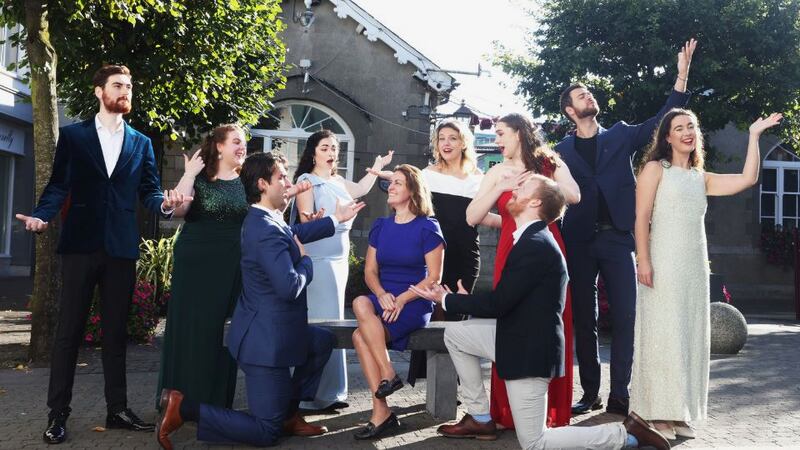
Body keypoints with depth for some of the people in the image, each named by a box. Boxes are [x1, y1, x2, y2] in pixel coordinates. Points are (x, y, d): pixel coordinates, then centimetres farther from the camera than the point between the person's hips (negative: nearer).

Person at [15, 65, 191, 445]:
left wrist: (165, 203, -14)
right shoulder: (72, 135, 5)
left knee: (116, 331, 9)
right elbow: (58, 185, 1)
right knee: (68, 330, 1)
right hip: (80, 244, -2)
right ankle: (58, 414, 9)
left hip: (122, 247, 2)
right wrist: (40, 216, -17)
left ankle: (117, 409, 17)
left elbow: (149, 191, 8)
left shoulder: (141, 143, 12)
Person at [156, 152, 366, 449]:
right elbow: (289, 288, -30)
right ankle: (184, 408, -4)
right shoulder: (267, 230, -24)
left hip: (273, 332, 10)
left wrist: (337, 219, 31)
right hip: (267, 339, -10)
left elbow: (295, 233, 29)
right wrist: (306, 260, -10)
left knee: (324, 341, 28)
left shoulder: (264, 219, 8)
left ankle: (288, 413, 26)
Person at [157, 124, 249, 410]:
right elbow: (177, 210, -14)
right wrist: (189, 175, -16)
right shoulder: (199, 178, 1)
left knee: (224, 331, 5)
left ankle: (217, 401, 16)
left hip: (233, 269, 3)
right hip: (196, 265, -2)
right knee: (192, 329, 0)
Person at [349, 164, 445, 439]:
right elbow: (370, 271, 10)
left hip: (414, 303, -5)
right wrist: (382, 295, -12)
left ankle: (381, 413, -15)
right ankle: (387, 375, -23)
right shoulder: (380, 226, 13)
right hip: (384, 299, 5)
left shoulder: (427, 228, -3)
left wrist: (402, 300, -18)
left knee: (360, 335, -27)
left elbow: (434, 277, -6)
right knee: (361, 303, -30)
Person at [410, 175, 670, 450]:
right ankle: (480, 418, 18)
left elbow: (498, 304, -20)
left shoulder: (536, 244, -22)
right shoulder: (531, 238, 9)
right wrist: (465, 300, 9)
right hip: (518, 335, 9)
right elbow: (506, 301, 13)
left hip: (530, 348, -9)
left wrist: (447, 299, -8)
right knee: (454, 333, 12)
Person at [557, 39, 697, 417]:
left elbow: (662, 120, 2)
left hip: (617, 237, 0)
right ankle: (590, 393, 13)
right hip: (579, 241, 0)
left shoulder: (621, 136, 11)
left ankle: (619, 394, 3)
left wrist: (682, 76, -7)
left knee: (625, 316, -3)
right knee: (584, 319, 4)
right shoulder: (562, 150, 9)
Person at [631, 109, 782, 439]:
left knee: (690, 336, 6)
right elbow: (641, 218, -7)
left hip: (695, 266, 6)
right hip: (663, 264, -6)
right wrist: (643, 261, -16)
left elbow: (748, 179, 6)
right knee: (663, 335, -6)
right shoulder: (655, 168, 1)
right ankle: (658, 414, -1)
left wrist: (754, 135, 8)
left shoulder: (702, 178, 16)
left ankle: (680, 414, 14)